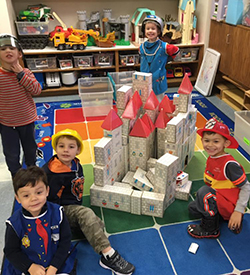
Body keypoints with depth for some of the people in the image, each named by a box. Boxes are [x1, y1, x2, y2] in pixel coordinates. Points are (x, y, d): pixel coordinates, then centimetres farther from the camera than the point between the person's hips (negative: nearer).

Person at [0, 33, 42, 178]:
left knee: (31, 149, 22)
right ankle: (16, 175, 36)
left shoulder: (26, 73, -8)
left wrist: (21, 74, -24)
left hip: (27, 120, 2)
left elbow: (37, 90, -20)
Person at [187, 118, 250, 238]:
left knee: (204, 191, -30)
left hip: (231, 205, -9)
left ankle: (210, 230, -10)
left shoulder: (229, 165, -27)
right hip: (218, 198, 9)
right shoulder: (211, 158, -3)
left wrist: (238, 211, -22)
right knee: (193, 209, 13)